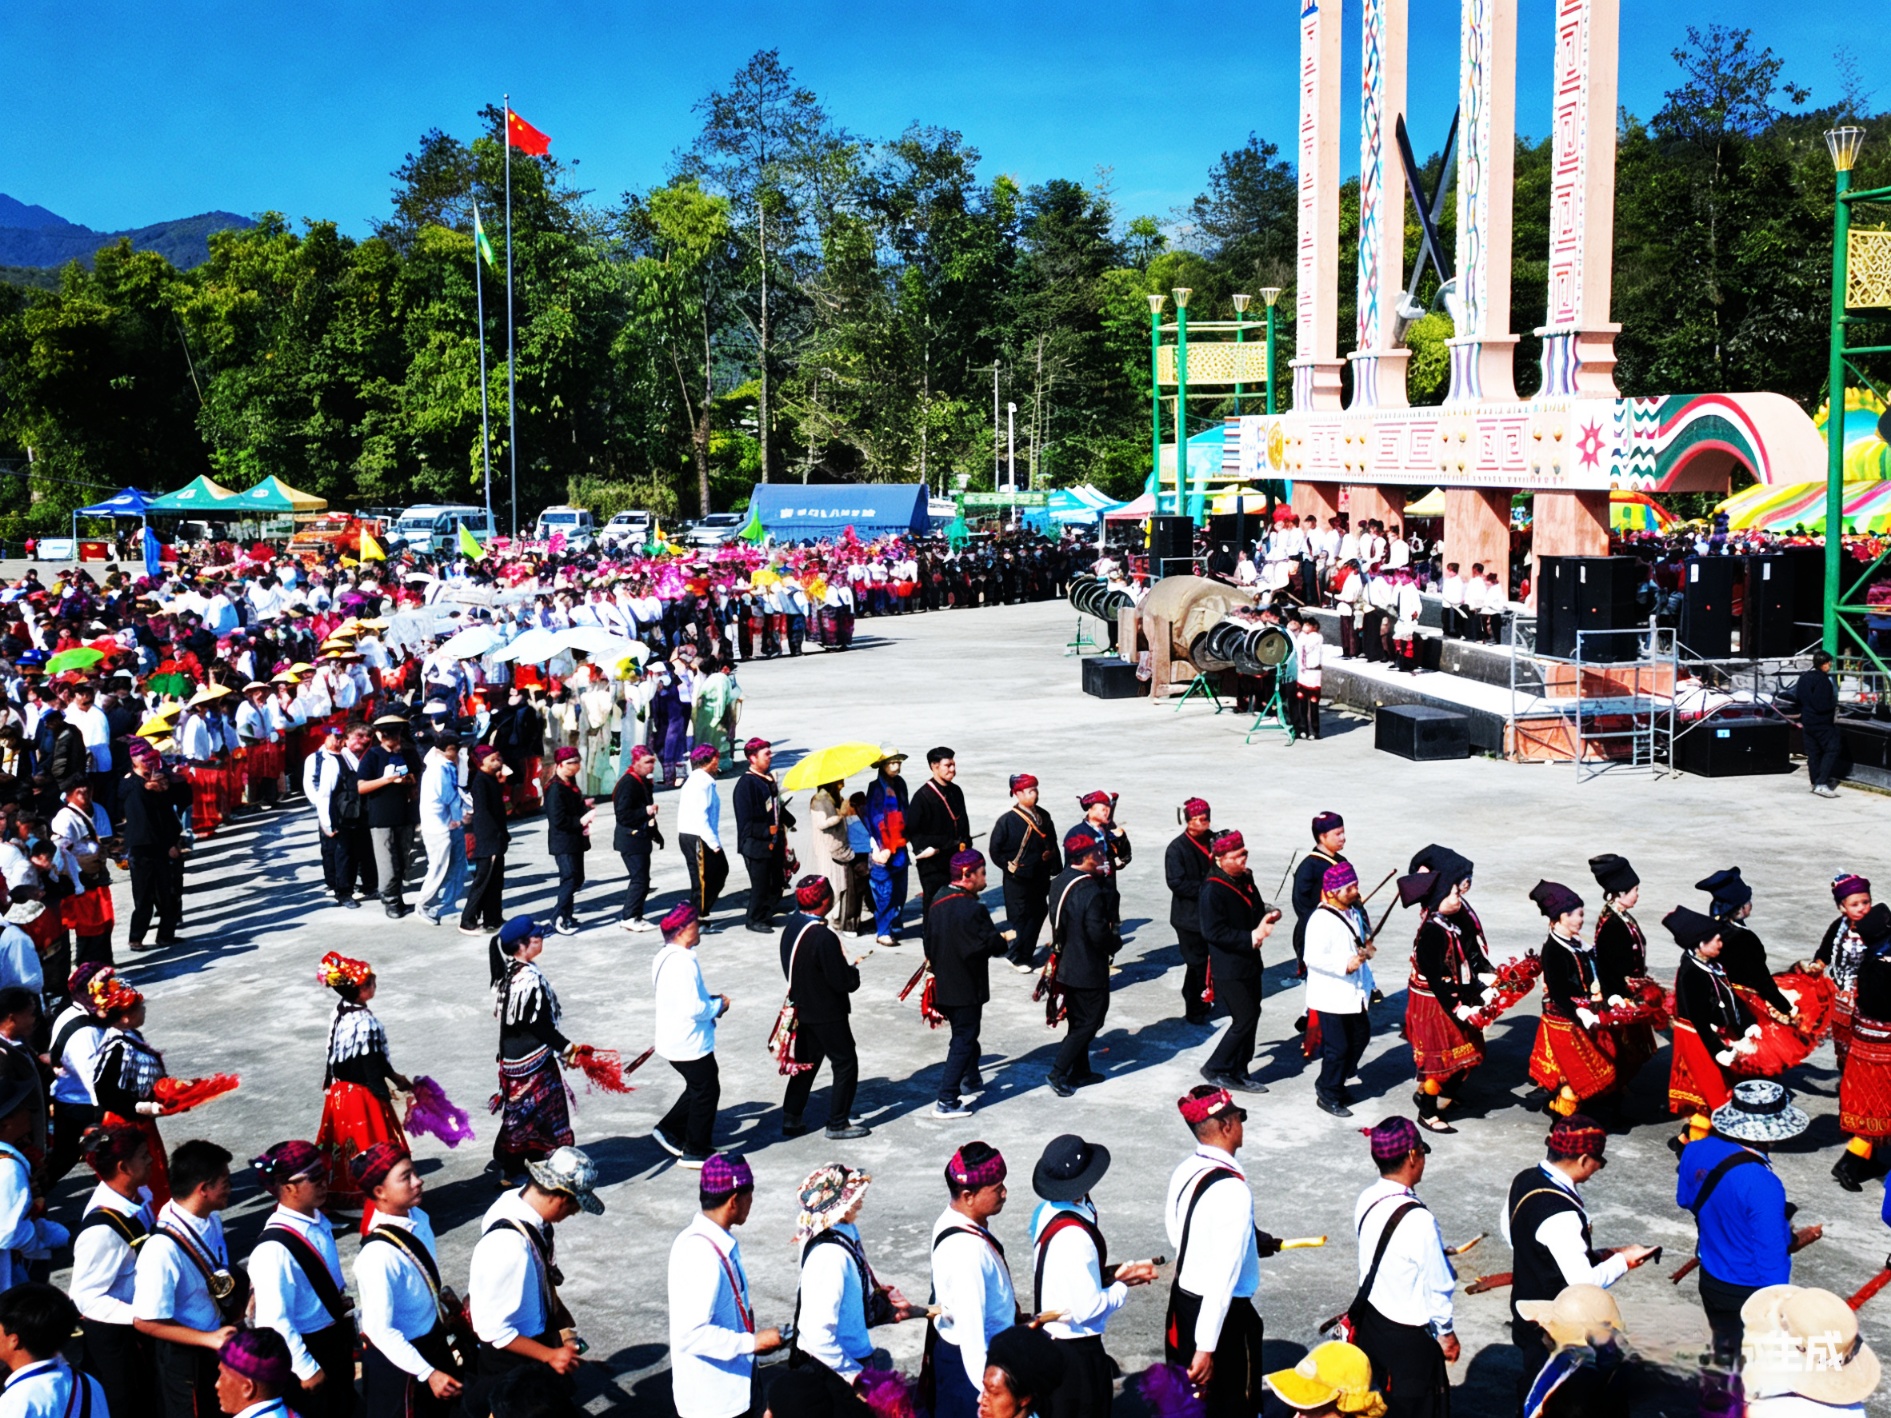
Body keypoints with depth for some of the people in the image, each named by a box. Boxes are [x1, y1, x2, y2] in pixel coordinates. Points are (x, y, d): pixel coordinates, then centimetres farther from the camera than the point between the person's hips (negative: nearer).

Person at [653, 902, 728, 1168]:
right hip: (690, 1044, -10)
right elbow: (693, 1009, -29)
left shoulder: (665, 956, 6)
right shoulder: (683, 962, -27)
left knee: (698, 1088, 23)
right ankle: (696, 1151, 16)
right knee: (707, 1091, 5)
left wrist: (710, 1000, 9)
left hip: (673, 1042, 10)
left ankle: (669, 1129, 28)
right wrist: (718, 1006, -11)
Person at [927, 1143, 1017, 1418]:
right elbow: (971, 1325, -29)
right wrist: (986, 1386, -23)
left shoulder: (951, 1220, -3)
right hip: (968, 1360, -9)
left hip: (949, 1346, 9)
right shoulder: (968, 1249, -32)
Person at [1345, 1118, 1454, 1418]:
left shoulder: (1366, 1200, -8)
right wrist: (1446, 1333, -4)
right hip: (1409, 1336, -6)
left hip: (1371, 1318, 7)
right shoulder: (1418, 1220, -29)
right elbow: (1437, 1287, -19)